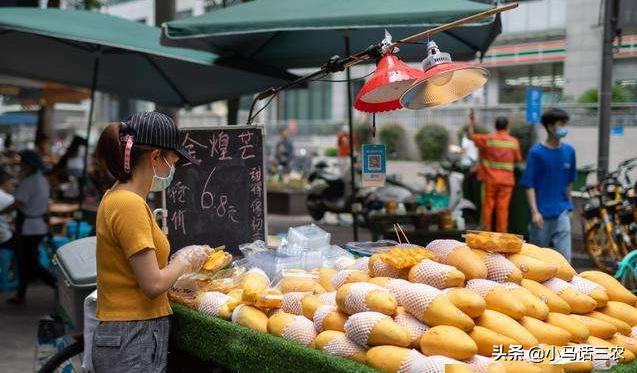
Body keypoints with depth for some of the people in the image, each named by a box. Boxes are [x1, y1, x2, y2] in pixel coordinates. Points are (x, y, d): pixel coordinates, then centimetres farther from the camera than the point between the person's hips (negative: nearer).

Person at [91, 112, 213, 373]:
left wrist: (188, 257, 11)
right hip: (133, 342, -9)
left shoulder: (116, 197, 10)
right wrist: (185, 260, -3)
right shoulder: (130, 204, -19)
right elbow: (153, 284, -20)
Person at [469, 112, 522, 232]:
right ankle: (501, 233, 6)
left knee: (488, 206, 8)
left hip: (490, 179, 0)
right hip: (506, 180, 0)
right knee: (503, 208, 3)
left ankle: (486, 230, 12)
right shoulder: (514, 142, 0)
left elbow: (471, 136, 4)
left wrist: (472, 122, 16)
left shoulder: (488, 139, -4)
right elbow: (518, 159, 8)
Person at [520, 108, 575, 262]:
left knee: (565, 255, -5)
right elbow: (529, 185, -9)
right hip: (541, 214, -3)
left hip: (561, 213, 3)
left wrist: (568, 206, 17)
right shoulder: (536, 152, -8)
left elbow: (568, 183, 15)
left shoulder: (569, 151, 5)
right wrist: (534, 211, -17)